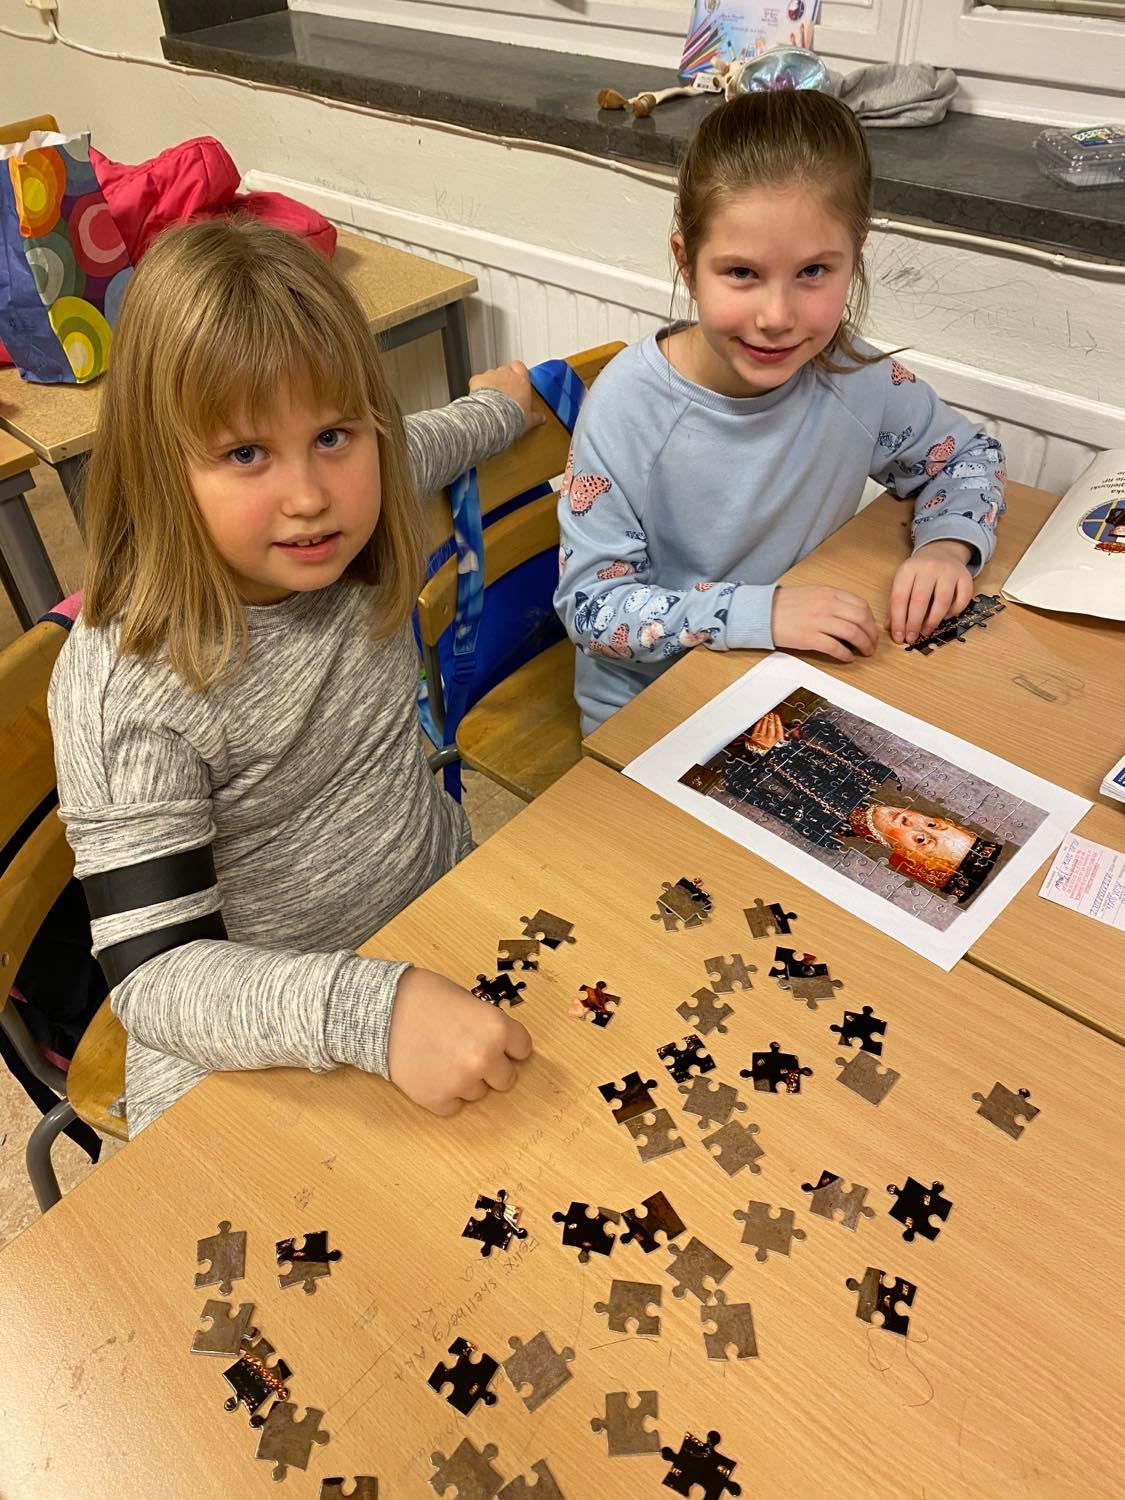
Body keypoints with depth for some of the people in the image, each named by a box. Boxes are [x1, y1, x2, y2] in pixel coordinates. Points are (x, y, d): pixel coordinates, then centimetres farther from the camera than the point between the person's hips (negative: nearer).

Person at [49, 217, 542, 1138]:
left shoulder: (353, 514, -12)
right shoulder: (122, 689, -29)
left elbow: (429, 444, 14)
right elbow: (155, 973, -28)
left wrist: (501, 402, 34)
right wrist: (369, 1011, -44)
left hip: (439, 912, 4)